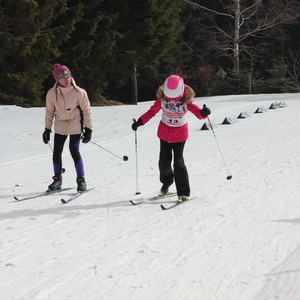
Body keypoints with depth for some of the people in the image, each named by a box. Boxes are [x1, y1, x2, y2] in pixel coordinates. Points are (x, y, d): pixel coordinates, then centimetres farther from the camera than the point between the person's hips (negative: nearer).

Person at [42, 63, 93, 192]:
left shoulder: (79, 92, -16)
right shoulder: (52, 93, -9)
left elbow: (86, 110, -8)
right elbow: (49, 112, 4)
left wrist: (88, 129, -9)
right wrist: (47, 129, 5)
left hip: (75, 125, -3)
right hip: (60, 125, 3)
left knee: (74, 151, -11)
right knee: (56, 152, 0)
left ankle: (81, 180, 2)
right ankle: (57, 179, 16)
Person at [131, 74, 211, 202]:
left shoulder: (186, 101, -19)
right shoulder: (162, 99, -14)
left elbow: (198, 112, -23)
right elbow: (152, 111, -3)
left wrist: (204, 112, -46)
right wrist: (139, 122, -10)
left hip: (180, 135, -2)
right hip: (164, 133, 2)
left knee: (178, 162, -7)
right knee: (164, 162, 6)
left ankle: (183, 192, 1)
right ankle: (166, 182, 36)